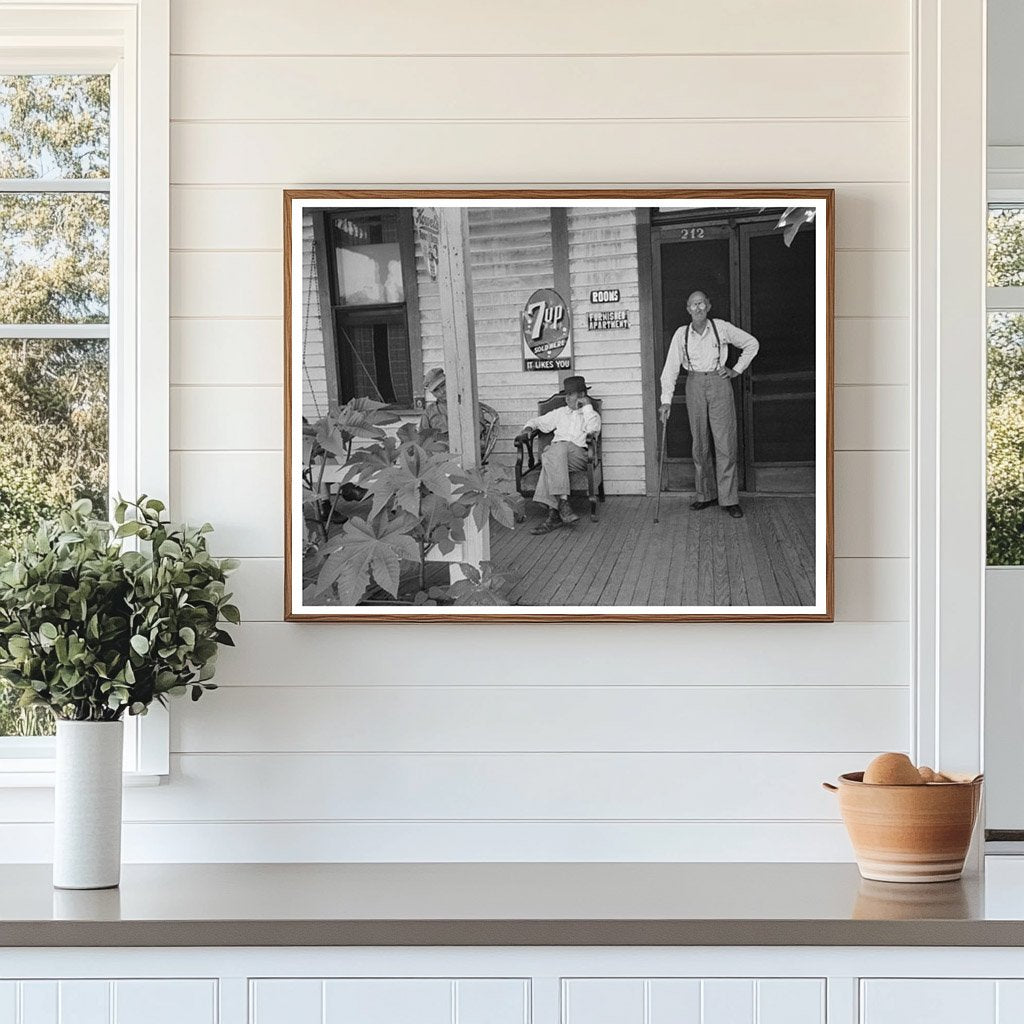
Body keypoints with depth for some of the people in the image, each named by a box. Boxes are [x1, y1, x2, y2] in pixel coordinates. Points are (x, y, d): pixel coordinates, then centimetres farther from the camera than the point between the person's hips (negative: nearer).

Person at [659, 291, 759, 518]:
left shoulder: (722, 328, -1)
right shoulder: (681, 335, 2)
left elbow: (751, 343, 12)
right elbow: (671, 368, 1)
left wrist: (737, 369, 5)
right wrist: (666, 401, -6)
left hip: (719, 383, -2)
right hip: (695, 386, 2)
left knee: (725, 442, -6)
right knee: (699, 443, 6)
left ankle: (729, 499, -4)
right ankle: (706, 494, 17)